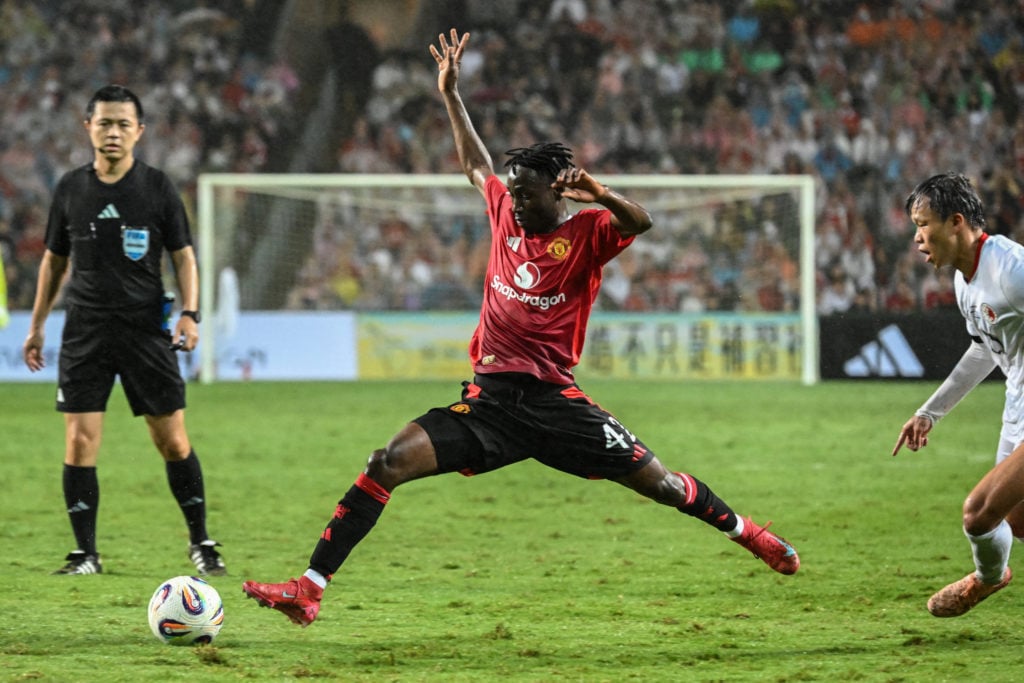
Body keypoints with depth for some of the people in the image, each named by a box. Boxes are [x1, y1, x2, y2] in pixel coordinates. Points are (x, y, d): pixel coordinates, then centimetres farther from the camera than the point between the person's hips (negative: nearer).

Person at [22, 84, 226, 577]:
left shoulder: (157, 187, 0)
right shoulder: (71, 189, 6)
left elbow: (183, 256, 4)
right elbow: (54, 260, 15)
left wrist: (190, 314, -10)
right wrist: (36, 325, 14)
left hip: (146, 329, -1)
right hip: (85, 331, 1)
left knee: (173, 441, 0)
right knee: (80, 442, -5)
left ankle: (200, 543, 14)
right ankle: (85, 554, 3)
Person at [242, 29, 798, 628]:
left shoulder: (586, 233, -4)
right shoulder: (507, 215, 10)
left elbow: (640, 221, -25)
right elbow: (476, 163, 28)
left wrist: (597, 193, -42)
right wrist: (451, 94, 30)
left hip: (554, 401, -3)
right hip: (489, 396, 4)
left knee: (659, 483, -2)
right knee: (388, 464, -14)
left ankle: (746, 532, 28)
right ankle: (309, 590, -17)